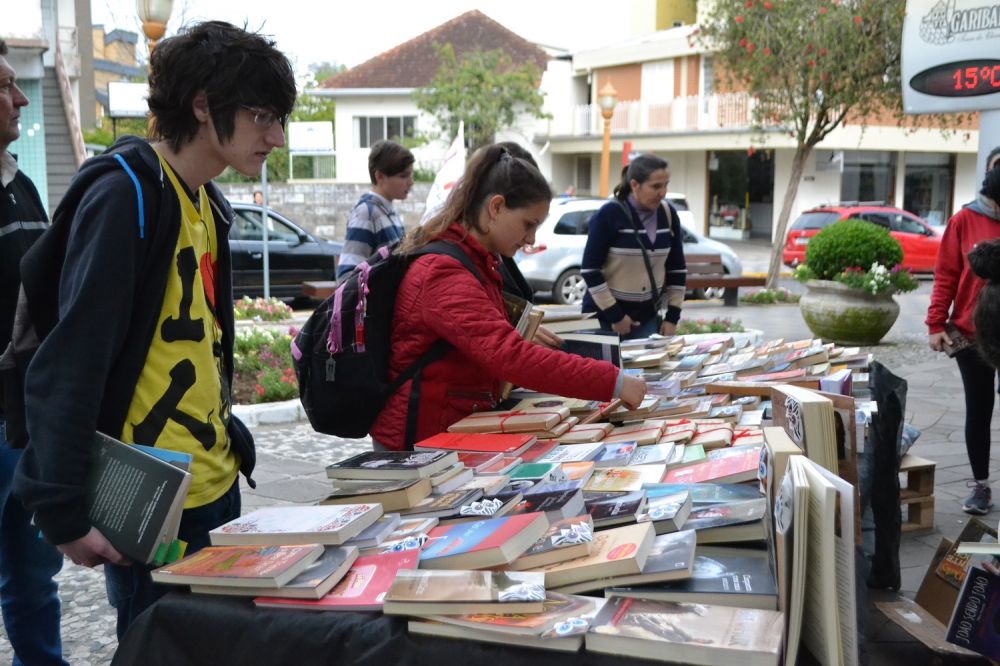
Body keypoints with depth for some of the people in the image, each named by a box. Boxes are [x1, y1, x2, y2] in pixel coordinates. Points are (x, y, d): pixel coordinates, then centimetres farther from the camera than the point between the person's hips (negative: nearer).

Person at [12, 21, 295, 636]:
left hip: (216, 489, 9)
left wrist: (230, 441, 14)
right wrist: (65, 511, -22)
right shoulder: (125, 195, -16)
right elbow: (71, 363, -21)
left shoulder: (207, 205, 11)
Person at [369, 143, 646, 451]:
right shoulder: (445, 274, -21)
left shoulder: (477, 261, 11)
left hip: (456, 427, 9)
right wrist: (613, 382, -33)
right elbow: (511, 356, -32)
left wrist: (524, 334, 4)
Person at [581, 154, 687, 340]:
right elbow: (590, 270, -14)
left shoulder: (668, 215, 2)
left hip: (647, 316, 4)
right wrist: (614, 315, -15)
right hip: (604, 316, -4)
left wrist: (672, 316, 3)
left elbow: (677, 268, 9)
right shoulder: (609, 215, -13)